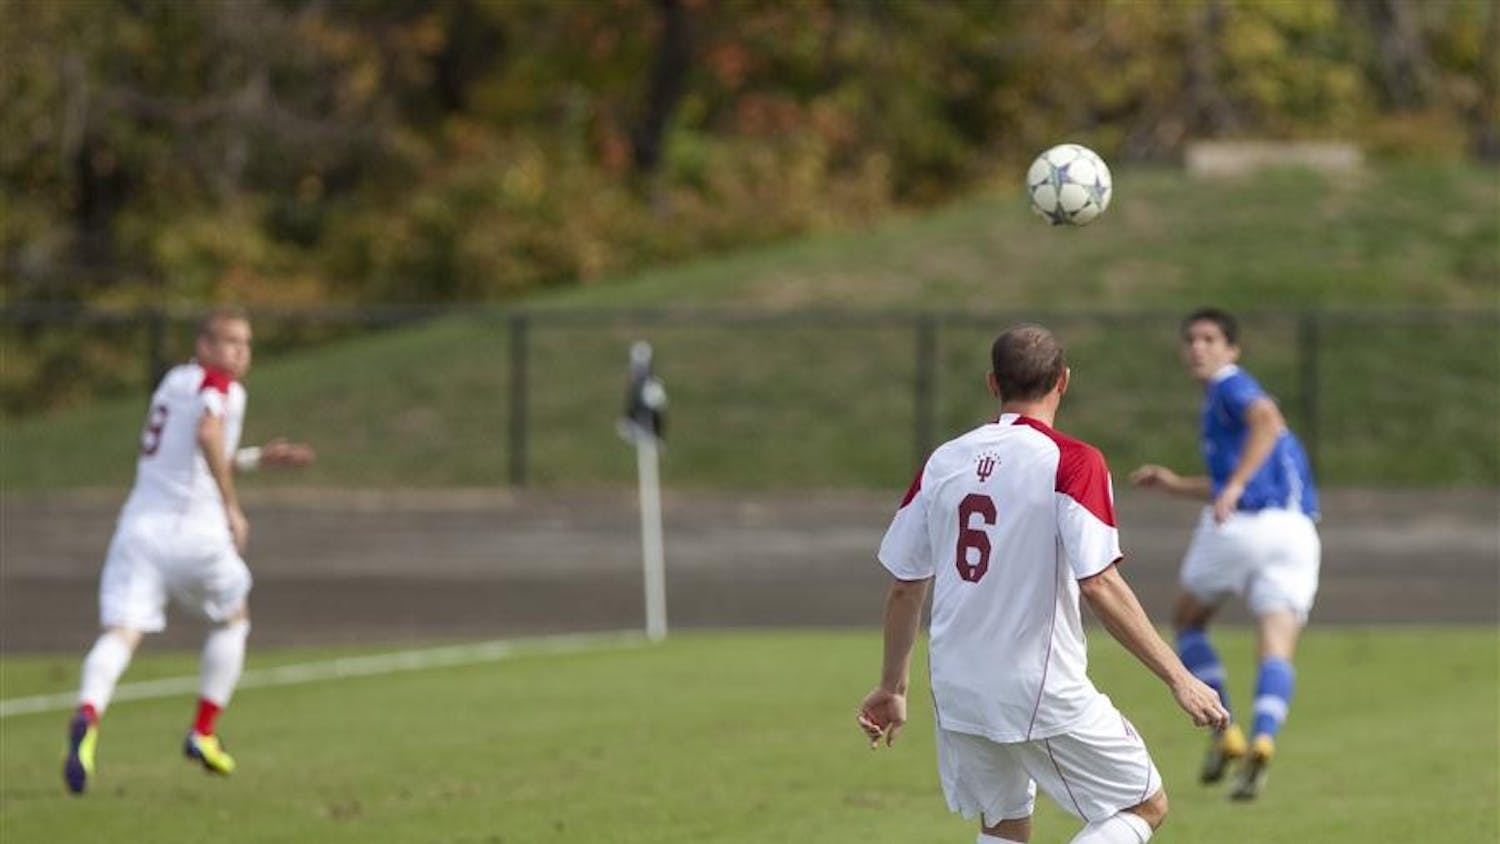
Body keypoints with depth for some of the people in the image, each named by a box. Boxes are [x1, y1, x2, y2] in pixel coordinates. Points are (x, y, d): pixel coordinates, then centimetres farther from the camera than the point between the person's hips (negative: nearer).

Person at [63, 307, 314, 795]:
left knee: (122, 632, -11)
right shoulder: (221, 387, -3)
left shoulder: (174, 381, 21)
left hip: (139, 523, 5)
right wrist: (232, 508, -21)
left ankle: (87, 717, -40)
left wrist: (258, 458, 35)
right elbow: (207, 434, -25)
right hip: (192, 531, -5)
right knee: (233, 619, 23)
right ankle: (203, 733, 24)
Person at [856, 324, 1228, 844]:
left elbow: (904, 586, 10)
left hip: (957, 692, 6)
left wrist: (892, 687, 23)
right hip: (1042, 694, -6)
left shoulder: (944, 463, 5)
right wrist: (1179, 679, -16)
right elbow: (1098, 585, -19)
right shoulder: (1071, 463, -11)